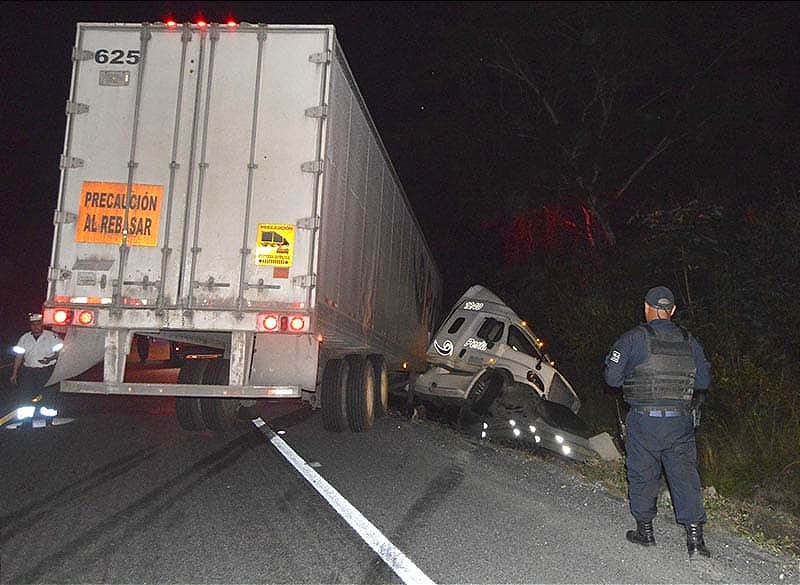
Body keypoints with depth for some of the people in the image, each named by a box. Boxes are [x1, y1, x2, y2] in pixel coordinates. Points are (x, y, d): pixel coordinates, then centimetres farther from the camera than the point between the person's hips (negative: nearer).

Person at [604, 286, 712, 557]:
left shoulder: (633, 338, -7)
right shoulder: (690, 342, 6)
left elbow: (612, 377, -8)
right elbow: (704, 381, 11)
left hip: (643, 420, -3)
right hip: (680, 421, 3)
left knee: (642, 475, 10)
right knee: (685, 475, 9)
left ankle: (645, 530, 21)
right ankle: (695, 536, 7)